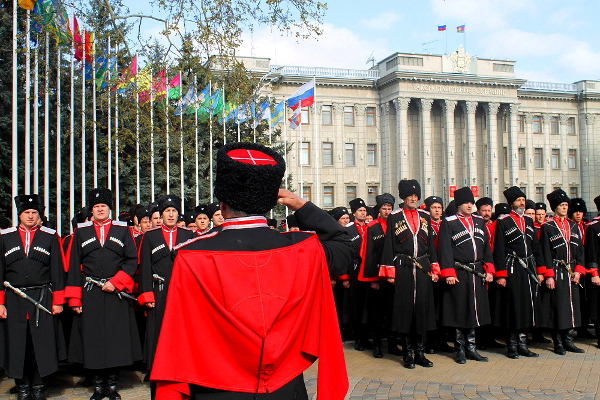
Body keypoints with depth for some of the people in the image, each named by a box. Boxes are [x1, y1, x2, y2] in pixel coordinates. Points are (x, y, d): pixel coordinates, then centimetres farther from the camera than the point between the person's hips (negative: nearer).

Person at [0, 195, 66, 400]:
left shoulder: (50, 236, 4)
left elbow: (57, 271, 4)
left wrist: (58, 301, 0)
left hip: (43, 300, -1)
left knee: (43, 345, 2)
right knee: (18, 346, 6)